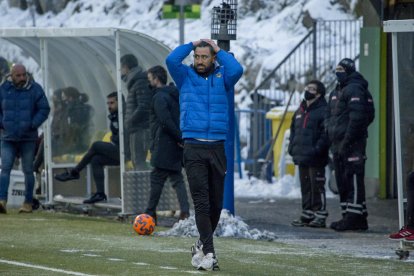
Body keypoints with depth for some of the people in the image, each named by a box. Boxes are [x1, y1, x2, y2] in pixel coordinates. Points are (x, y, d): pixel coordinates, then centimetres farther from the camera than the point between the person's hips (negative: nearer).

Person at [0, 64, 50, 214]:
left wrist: (32, 125, -12)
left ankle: (28, 203, 13)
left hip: (28, 139, -1)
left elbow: (44, 109, -2)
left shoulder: (35, 89, -3)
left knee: (28, 170, 5)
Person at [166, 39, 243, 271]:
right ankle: (208, 252, -15)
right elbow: (172, 60, -8)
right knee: (201, 202, -10)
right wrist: (192, 45, 5)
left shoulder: (222, 77, 10)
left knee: (216, 204, 7)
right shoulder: (186, 76, 9)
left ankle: (202, 246, 26)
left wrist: (219, 50, 2)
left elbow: (237, 70, -11)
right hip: (194, 149, -2)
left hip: (217, 149, 2)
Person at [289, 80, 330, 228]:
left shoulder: (323, 111, -8)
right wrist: (292, 147, 13)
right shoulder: (300, 111, 18)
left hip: (315, 160, -8)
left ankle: (320, 216, -2)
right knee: (305, 187, 12)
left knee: (317, 187, -6)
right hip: (302, 157, 8)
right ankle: (307, 214, 18)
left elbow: (326, 134, -15)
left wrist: (317, 149, -21)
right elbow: (294, 130, 26)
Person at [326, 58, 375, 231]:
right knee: (342, 182, 11)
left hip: (352, 145, -10)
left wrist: (346, 142, -22)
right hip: (338, 144, 10)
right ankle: (348, 216, 16)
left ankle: (355, 217, -13)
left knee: (353, 180, -11)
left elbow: (357, 118, -20)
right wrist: (332, 142, 17)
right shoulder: (336, 92, 21)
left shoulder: (355, 89, -11)